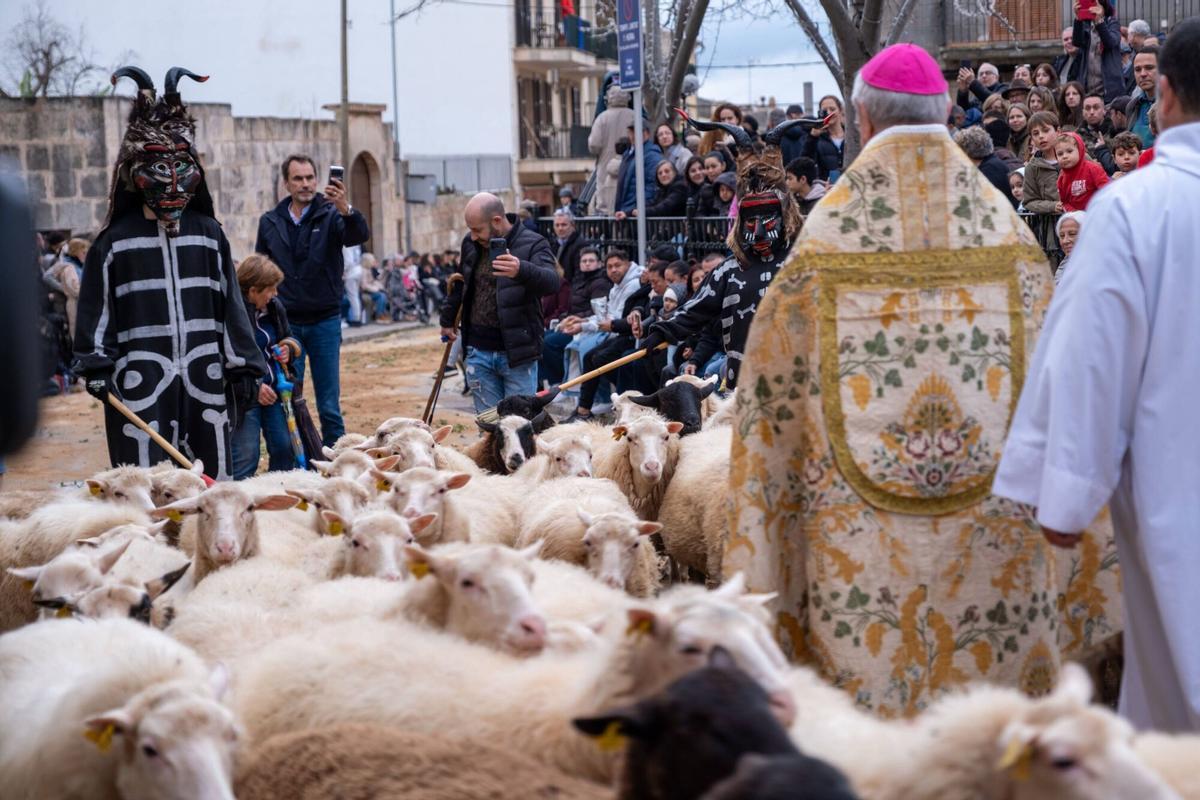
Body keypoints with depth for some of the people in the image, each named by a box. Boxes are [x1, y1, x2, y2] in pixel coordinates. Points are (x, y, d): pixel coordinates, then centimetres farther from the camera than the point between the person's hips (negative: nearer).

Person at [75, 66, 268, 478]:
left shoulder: (208, 233, 12)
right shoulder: (115, 241, 4)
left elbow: (230, 303, 13)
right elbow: (96, 308, 4)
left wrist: (243, 366, 10)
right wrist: (97, 366, -6)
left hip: (204, 380, 3)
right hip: (140, 382, -3)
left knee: (213, 476, 5)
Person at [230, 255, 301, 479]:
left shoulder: (274, 307, 7)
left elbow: (289, 338, 24)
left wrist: (288, 349, -2)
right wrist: (254, 387, -22)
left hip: (274, 391, 8)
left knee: (284, 448, 8)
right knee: (245, 457, -9)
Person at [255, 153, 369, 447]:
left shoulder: (330, 215, -3)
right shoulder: (270, 222, 6)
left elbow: (360, 235, -23)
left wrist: (345, 210, -43)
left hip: (325, 322, -2)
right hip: (286, 323, 2)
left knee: (329, 405, 3)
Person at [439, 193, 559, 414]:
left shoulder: (532, 244, -11)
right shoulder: (471, 243, 8)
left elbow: (552, 282, -29)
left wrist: (522, 271, -49)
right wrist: (447, 319, 33)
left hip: (516, 353, -5)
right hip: (479, 352, 5)